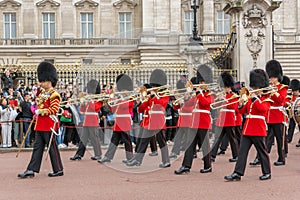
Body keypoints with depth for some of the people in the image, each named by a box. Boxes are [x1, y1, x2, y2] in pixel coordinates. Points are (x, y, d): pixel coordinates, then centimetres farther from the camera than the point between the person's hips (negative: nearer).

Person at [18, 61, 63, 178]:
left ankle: (58, 170, 9)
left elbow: (54, 110, -19)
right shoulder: (42, 93, 16)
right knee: (37, 147, 6)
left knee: (52, 147, -1)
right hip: (40, 125, 9)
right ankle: (31, 170, 5)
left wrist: (41, 111, -19)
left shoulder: (54, 95, -11)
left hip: (49, 125, -9)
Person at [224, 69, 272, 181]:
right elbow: (242, 111, 13)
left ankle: (267, 173, 16)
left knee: (262, 152, 4)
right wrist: (241, 104, -6)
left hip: (258, 131, -6)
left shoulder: (266, 100, -1)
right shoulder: (250, 99, 16)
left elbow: (262, 108, -23)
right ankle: (237, 173, -2)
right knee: (242, 151, -1)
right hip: (247, 129, 6)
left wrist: (255, 98, -19)